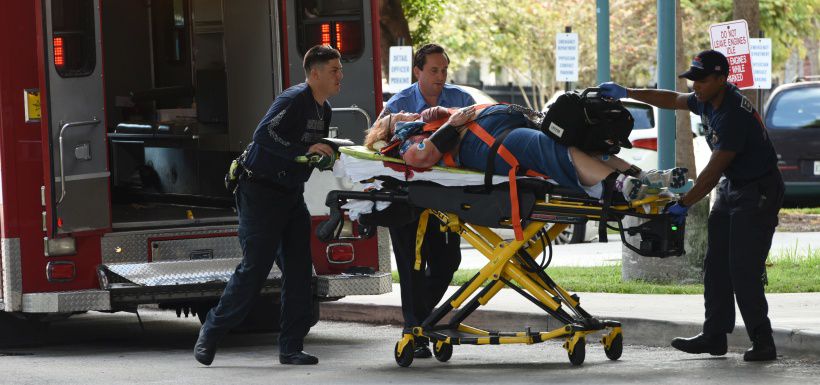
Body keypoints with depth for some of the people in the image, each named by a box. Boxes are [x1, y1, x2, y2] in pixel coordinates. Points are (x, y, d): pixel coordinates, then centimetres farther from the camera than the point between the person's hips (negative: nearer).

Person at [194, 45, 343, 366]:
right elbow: (264, 134, -27)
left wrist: (328, 154, 4)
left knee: (299, 270, 1)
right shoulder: (294, 99, -17)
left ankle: (291, 347, 4)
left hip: (291, 195, 9)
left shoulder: (323, 110, 12)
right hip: (261, 192, -9)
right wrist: (304, 150, -31)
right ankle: (211, 333, 7)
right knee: (255, 268, -7)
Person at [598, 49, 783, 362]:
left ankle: (763, 343, -11)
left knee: (744, 270, -15)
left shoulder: (734, 116, -28)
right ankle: (714, 336, 12)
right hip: (731, 188, 10)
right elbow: (672, 100, 22)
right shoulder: (708, 101, 2)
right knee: (716, 265, 8)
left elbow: (713, 171, -26)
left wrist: (684, 205, -21)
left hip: (758, 192, -10)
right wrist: (626, 93, 19)